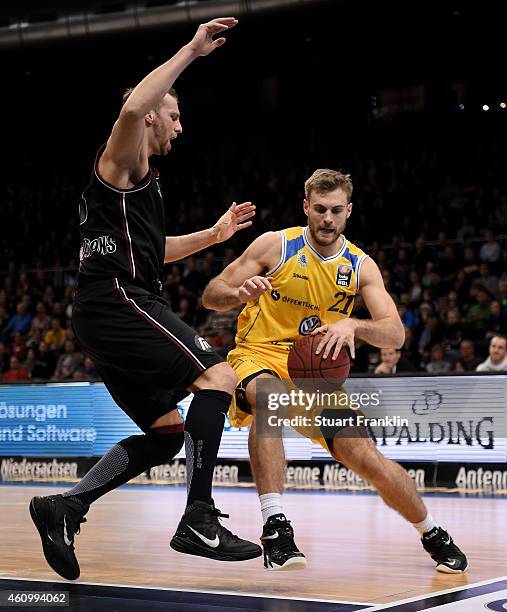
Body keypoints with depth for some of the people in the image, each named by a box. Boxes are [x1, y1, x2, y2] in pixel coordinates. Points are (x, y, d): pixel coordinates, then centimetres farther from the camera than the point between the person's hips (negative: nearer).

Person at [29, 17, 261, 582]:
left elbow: (150, 250, 42)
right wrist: (190, 51, -18)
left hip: (103, 313, 10)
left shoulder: (137, 180, 29)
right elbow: (132, 107, -25)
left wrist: (214, 234, 36)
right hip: (117, 299, -10)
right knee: (216, 376, -18)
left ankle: (64, 508, 2)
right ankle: (198, 520, -25)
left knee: (166, 435, 9)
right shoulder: (121, 159, 0)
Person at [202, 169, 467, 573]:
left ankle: (433, 535, 17)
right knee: (269, 396, -39)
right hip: (258, 358, -2)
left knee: (364, 456, -10)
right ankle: (275, 526, -39)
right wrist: (241, 294, -29)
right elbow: (211, 296, -5)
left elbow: (395, 334, -10)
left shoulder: (360, 266, 1)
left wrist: (352, 325, -30)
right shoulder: (275, 245, -6)